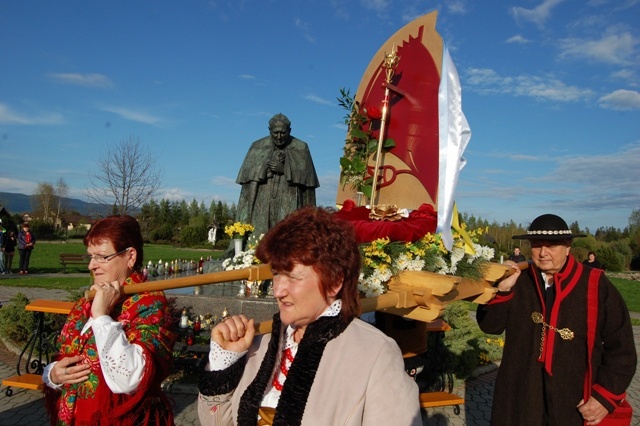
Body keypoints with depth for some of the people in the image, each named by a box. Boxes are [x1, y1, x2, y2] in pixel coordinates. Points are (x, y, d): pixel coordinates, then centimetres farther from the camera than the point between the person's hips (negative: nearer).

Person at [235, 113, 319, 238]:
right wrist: (265, 167, -9)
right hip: (262, 205, 1)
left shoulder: (300, 148, 6)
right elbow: (247, 173, 4)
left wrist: (284, 169, -12)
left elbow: (306, 175, -1)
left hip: (289, 205, -1)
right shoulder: (258, 147, 10)